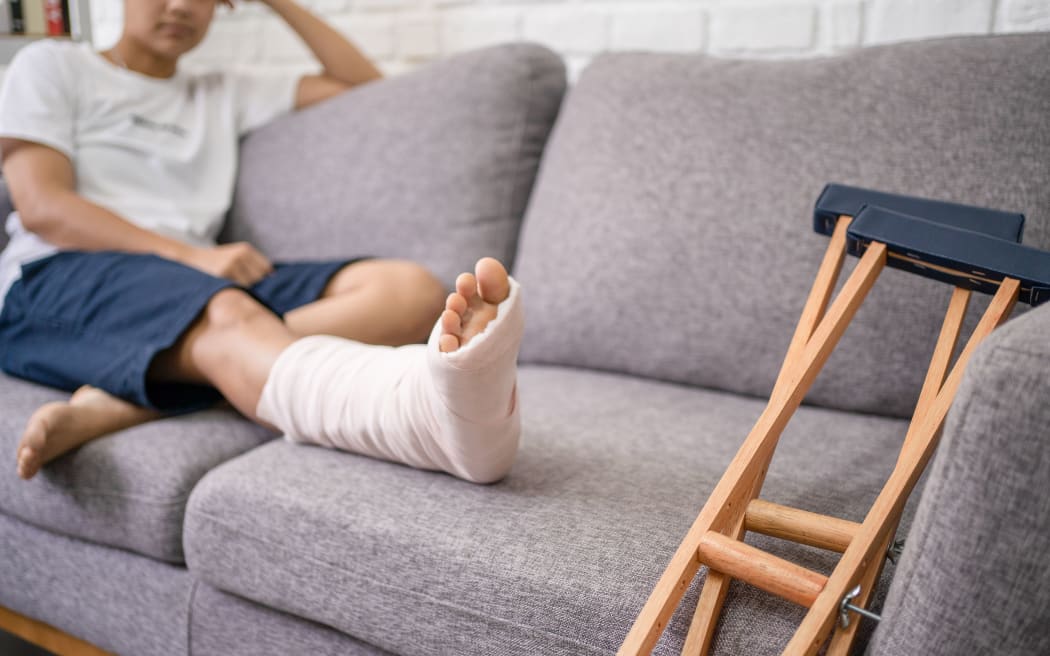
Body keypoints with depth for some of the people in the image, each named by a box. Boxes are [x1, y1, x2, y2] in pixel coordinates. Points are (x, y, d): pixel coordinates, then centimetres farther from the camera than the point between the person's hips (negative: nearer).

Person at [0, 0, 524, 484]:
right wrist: (189, 255, -13)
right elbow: (42, 208, 0)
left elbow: (362, 84, 27)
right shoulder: (50, 66, 16)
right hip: (58, 279, -4)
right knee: (228, 313, -39)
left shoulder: (224, 95, 29)